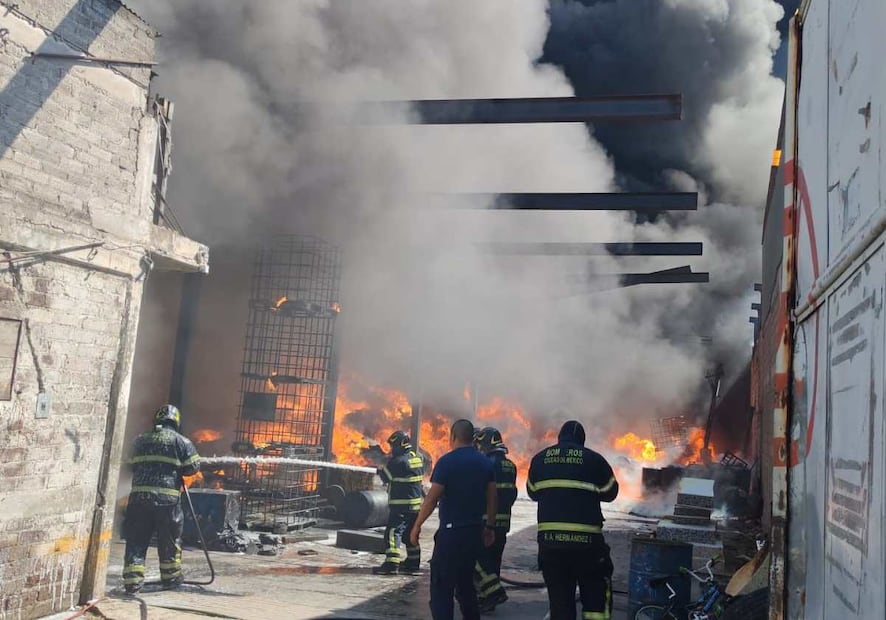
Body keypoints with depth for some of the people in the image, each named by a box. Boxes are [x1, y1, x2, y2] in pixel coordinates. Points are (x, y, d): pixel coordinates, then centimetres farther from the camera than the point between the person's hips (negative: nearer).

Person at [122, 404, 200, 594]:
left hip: (139, 496, 3)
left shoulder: (140, 440, 12)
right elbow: (193, 467, 0)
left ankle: (132, 580, 2)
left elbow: (134, 465, 16)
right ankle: (171, 578, 23)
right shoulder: (180, 441, 0)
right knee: (169, 540, 12)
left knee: (136, 540, 8)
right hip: (167, 498, -3)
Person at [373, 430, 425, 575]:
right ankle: (413, 564, 22)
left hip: (401, 504, -9)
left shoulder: (399, 461, -17)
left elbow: (386, 476, -9)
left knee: (393, 532, -9)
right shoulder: (418, 459, 10)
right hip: (415, 503, 9)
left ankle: (391, 564, -16)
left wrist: (380, 469, 13)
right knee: (410, 535, 16)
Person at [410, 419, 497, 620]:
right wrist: (490, 526, 19)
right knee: (466, 581, 20)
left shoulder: (447, 461, -10)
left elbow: (432, 498, -12)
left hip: (451, 530, -6)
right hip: (475, 530, 7)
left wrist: (417, 526, -4)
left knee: (441, 585, -2)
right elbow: (492, 498, 10)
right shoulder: (485, 463, 7)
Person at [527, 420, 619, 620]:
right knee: (596, 593, 11)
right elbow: (610, 492, 8)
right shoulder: (593, 459, -2)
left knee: (559, 596, 11)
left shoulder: (539, 459, 7)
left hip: (549, 538, 3)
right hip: (586, 539, -3)